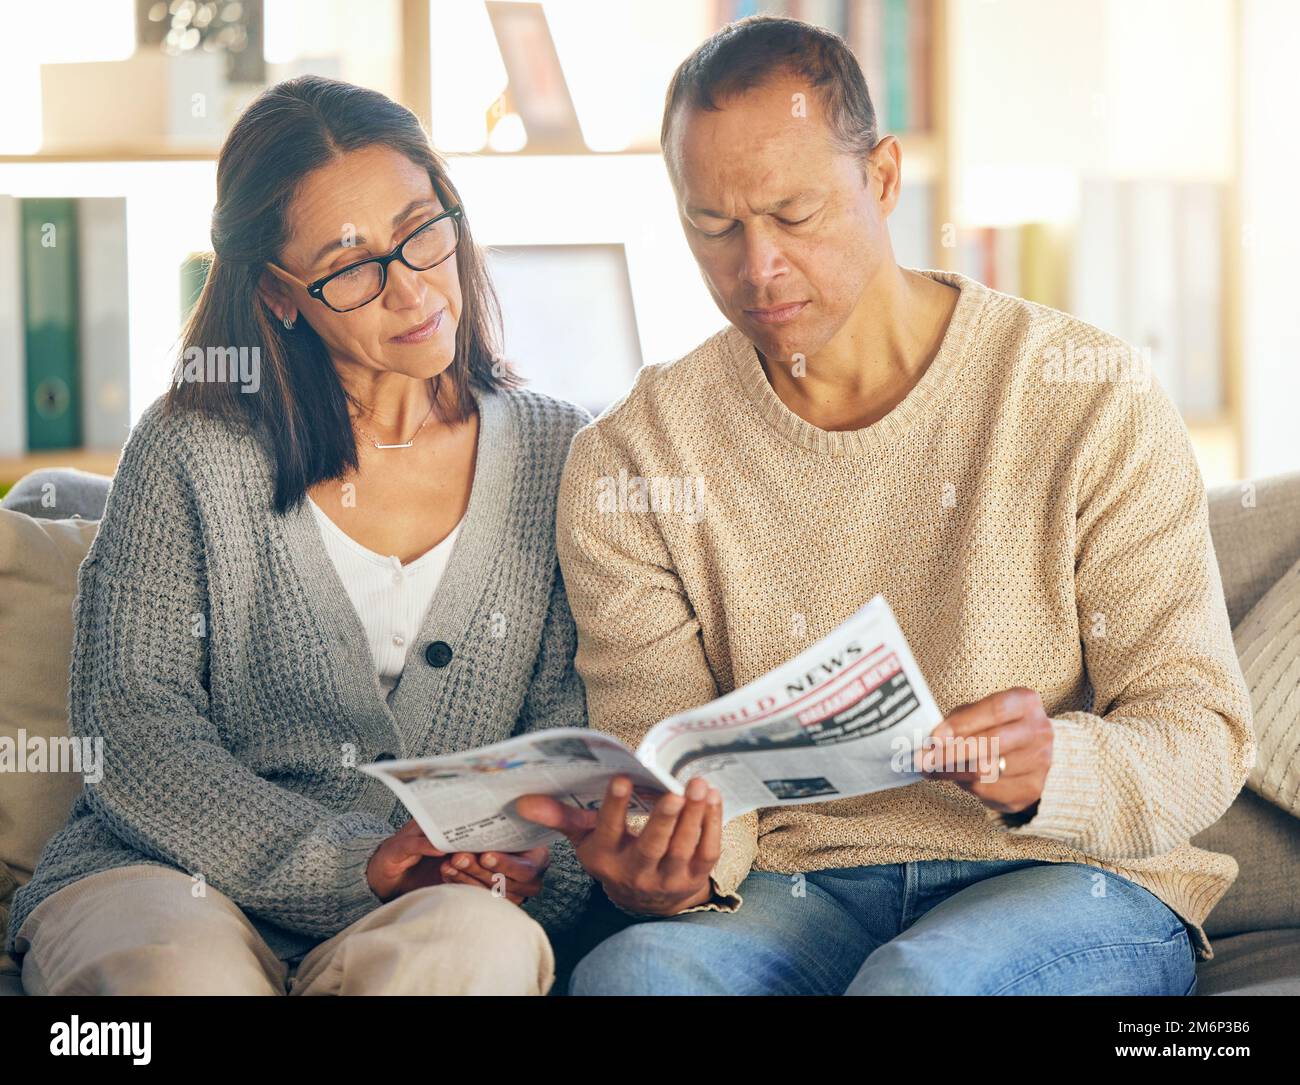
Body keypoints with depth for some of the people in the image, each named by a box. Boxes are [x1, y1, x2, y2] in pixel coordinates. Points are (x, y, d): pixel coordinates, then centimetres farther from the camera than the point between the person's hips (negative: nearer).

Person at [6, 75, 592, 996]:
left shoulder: (558, 458, 10)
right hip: (182, 873, -1)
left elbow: (574, 735, 8)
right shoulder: (193, 451, 3)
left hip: (457, 897, 1)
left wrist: (531, 861, -16)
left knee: (474, 946, -36)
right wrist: (352, 867, -16)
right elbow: (131, 722, -3)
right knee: (179, 969, -38)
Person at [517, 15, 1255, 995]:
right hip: (798, 889, 2)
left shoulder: (1091, 400, -3)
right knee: (635, 969, -32)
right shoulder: (628, 466, 3)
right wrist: (661, 867, -25)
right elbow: (670, 772, 0)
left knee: (921, 980, -37)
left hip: (1070, 878, -1)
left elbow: (1202, 735, -4)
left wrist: (1054, 771, -27)